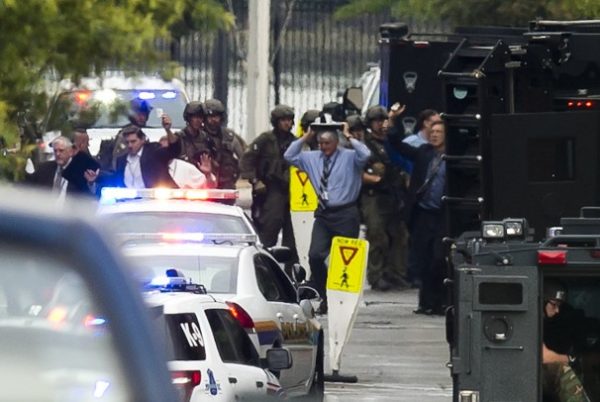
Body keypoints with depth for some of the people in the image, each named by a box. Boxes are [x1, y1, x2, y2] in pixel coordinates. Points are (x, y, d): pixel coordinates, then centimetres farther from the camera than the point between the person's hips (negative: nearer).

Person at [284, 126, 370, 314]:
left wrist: (349, 137, -14)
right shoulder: (312, 158, 9)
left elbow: (365, 154, -24)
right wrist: (305, 137, 6)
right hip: (323, 214, 4)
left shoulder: (349, 157, -5)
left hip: (345, 215, -4)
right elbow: (289, 156, 13)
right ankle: (322, 299, 4)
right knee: (315, 256, -8)